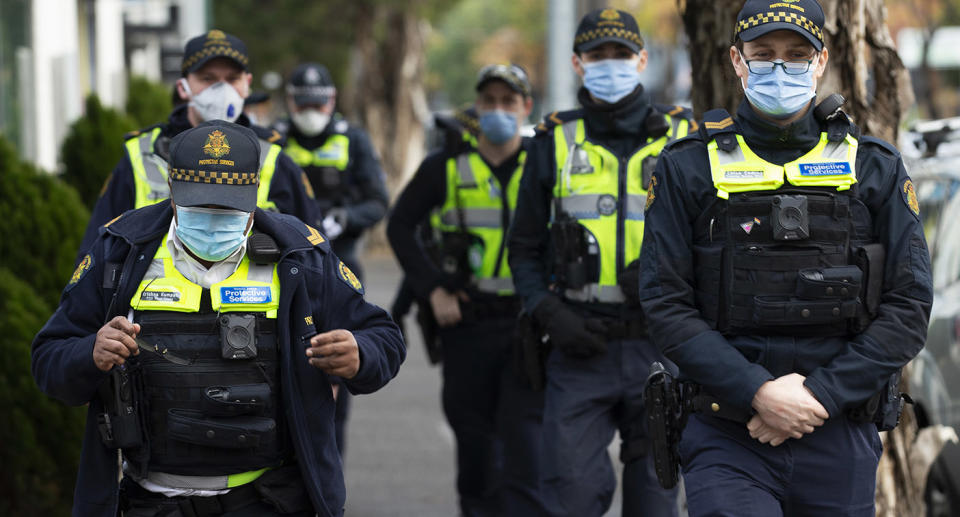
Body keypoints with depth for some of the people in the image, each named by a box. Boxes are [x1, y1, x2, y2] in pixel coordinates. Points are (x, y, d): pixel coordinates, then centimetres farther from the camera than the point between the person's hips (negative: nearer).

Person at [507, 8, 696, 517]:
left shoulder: (681, 137, 7)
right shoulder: (556, 143, 9)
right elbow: (525, 250, 12)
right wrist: (551, 316, -4)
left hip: (660, 347, 0)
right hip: (581, 347, 0)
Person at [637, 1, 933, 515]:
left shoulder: (874, 169, 6)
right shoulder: (688, 169, 3)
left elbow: (908, 307, 2)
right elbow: (666, 305, -2)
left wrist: (822, 394, -10)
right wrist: (759, 393, -14)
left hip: (840, 437, 2)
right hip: (727, 437, -2)